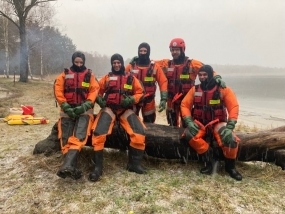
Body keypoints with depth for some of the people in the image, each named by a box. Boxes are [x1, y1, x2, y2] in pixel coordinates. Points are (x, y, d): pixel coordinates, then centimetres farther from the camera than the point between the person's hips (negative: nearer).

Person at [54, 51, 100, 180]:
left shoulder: (89, 75, 10)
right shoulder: (64, 75, 12)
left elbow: (94, 91, -1)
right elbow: (58, 91, 3)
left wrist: (85, 106, -15)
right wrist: (66, 106, -10)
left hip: (84, 109, -2)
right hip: (68, 109, 2)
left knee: (79, 136, -25)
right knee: (65, 138, -14)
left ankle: (67, 165, -37)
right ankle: (72, 167, -18)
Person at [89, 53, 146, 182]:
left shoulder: (131, 78, 11)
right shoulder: (107, 78, 12)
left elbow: (140, 93, 11)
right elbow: (97, 91, 17)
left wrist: (131, 99, -9)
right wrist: (99, 99, -5)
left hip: (126, 110, 1)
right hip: (109, 109, 0)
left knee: (140, 133, -23)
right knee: (98, 133, -27)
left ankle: (134, 164, -6)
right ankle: (98, 167, -15)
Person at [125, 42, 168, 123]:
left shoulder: (155, 67, -1)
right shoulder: (131, 66, 1)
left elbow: (163, 82, -5)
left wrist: (164, 99, -14)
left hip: (148, 100, 0)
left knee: (149, 123, 10)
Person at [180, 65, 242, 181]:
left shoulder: (223, 89, -5)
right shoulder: (195, 89, 3)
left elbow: (233, 107, -9)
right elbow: (185, 105, 1)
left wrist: (230, 126, -21)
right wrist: (189, 122, -14)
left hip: (218, 123, -2)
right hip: (200, 123, 2)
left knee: (230, 138, -31)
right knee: (189, 134, -30)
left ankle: (230, 166, -4)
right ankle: (208, 160, -14)